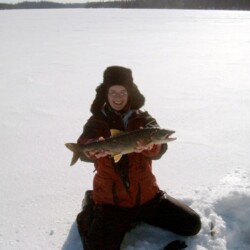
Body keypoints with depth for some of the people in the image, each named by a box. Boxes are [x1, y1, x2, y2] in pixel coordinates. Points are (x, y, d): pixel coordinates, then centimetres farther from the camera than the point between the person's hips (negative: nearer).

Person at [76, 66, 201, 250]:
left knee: (192, 225, 4)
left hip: (146, 196, 3)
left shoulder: (143, 118, -3)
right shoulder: (97, 122, -5)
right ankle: (90, 209, 14)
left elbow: (159, 148, -22)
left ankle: (138, 216, 23)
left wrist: (148, 145, -47)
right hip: (110, 200, -2)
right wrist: (94, 149, -50)